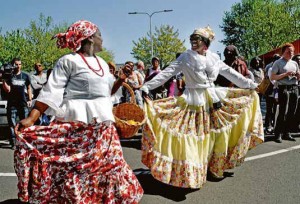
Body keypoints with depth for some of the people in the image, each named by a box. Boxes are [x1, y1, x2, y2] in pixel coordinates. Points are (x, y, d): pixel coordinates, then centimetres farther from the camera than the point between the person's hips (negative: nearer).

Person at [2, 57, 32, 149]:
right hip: (12, 104, -1)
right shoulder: (9, 76, 3)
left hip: (23, 103, 1)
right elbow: (7, 89, -6)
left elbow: (29, 88, 15)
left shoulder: (25, 76, 8)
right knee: (12, 124, 0)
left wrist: (30, 99, 6)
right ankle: (13, 143, 5)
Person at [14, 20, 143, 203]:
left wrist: (121, 79, 6)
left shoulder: (102, 62, 14)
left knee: (106, 165, 15)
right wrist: (32, 118, -25)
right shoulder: (69, 61, -9)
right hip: (78, 124, -7)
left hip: (103, 125, 8)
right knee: (76, 167, -3)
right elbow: (51, 91, -15)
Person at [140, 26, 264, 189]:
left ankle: (215, 168, 30)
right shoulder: (185, 57, -7)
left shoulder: (214, 58, 4)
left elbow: (230, 73, 13)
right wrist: (146, 87, -22)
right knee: (192, 137, -1)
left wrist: (252, 85, 17)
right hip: (193, 102, -4)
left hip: (213, 100, 5)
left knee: (217, 135, 10)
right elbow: (166, 73, -12)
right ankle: (191, 174, 14)